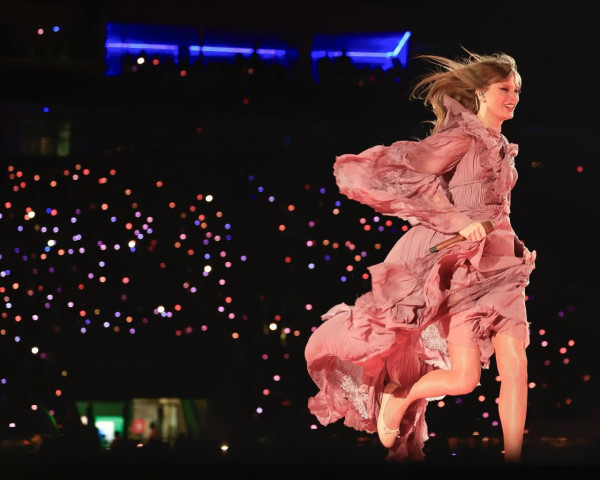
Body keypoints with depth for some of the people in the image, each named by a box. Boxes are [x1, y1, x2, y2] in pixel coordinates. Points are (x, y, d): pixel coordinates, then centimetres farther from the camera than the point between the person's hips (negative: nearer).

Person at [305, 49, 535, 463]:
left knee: (516, 367, -4)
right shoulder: (461, 138, -8)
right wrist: (456, 220, -19)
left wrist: (515, 249, 18)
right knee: (464, 377, -10)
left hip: (500, 264, 7)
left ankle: (514, 458, 0)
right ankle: (397, 397, 17)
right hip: (463, 262, -7)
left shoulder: (502, 148, 17)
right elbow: (405, 173, -17)